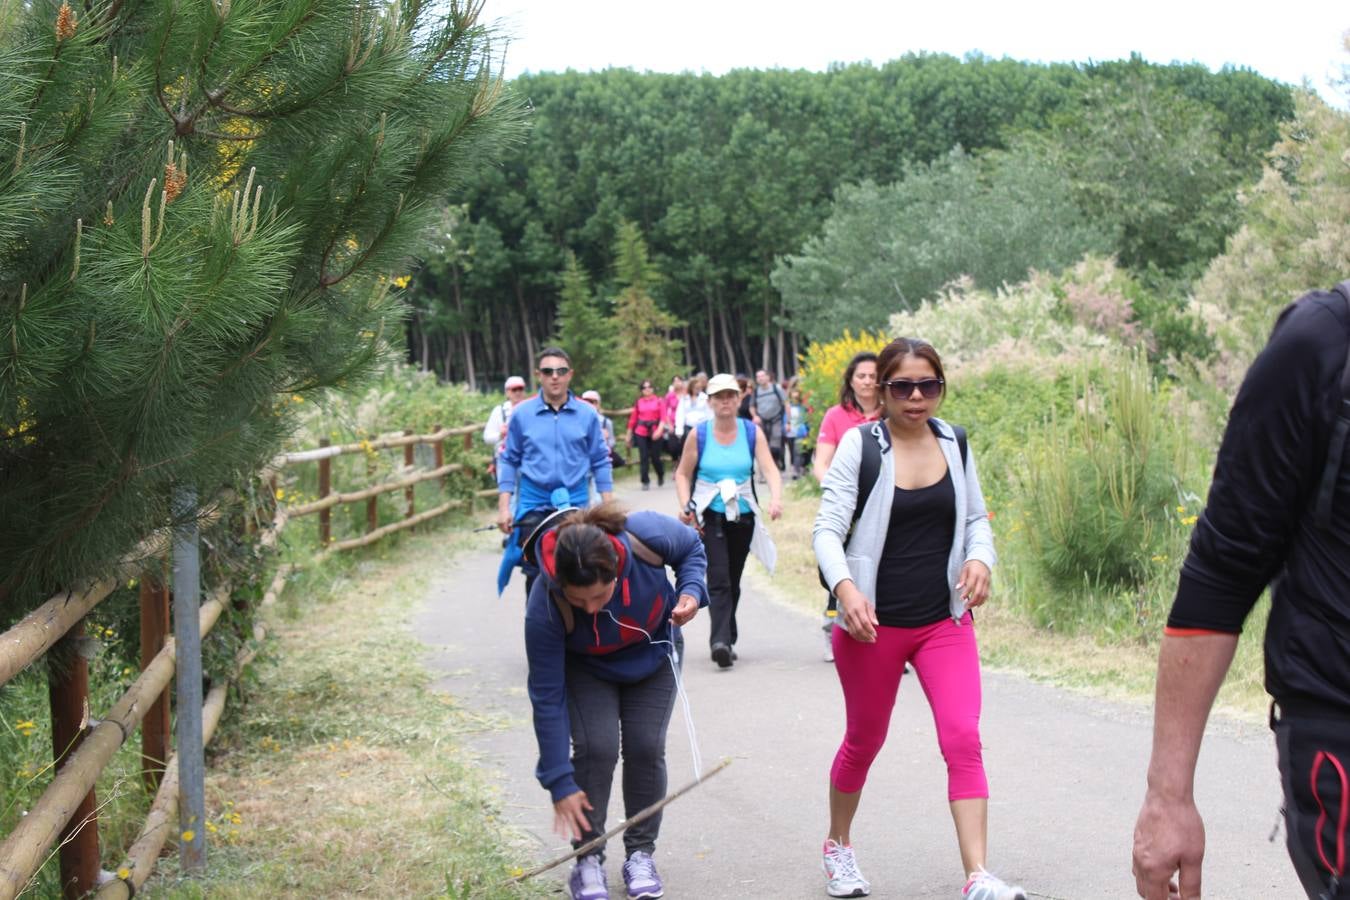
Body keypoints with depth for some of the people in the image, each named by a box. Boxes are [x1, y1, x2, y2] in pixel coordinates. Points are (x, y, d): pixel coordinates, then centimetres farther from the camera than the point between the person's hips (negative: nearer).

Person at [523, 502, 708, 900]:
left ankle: (641, 853, 11)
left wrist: (690, 591, -30)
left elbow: (692, 548, -10)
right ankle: (588, 860, 0)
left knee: (645, 747, -8)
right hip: (586, 668, -2)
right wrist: (560, 784, -28)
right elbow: (547, 697, -30)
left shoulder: (648, 536, -37)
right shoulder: (544, 608, -39)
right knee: (596, 748, -18)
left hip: (654, 651, 2)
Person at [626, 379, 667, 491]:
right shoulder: (638, 402, 5)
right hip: (641, 432, 1)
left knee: (655, 457, 4)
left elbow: (663, 417, -4)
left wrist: (660, 429, -20)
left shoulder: (659, 401, 2)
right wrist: (629, 434, 11)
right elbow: (633, 419, 9)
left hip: (655, 432, -1)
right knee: (643, 458, -3)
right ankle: (645, 482, 5)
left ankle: (661, 475, 33)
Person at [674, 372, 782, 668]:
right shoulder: (698, 435, -1)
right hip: (709, 517, -2)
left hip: (742, 516, 2)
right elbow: (683, 475, 6)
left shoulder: (752, 433, 1)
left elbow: (770, 469, -9)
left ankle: (726, 640, 25)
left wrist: (776, 498, -28)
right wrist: (685, 505, -11)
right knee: (718, 579, -17)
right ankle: (721, 641, -24)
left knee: (733, 581, 11)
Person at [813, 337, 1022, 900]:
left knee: (963, 739, -13)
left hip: (946, 621, 2)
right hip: (873, 623, -2)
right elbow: (827, 530, -11)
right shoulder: (859, 446, -8)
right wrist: (844, 586, -29)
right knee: (865, 741, 14)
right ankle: (838, 845, 39)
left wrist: (980, 558, -7)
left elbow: (975, 517, 15)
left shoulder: (954, 443, 4)